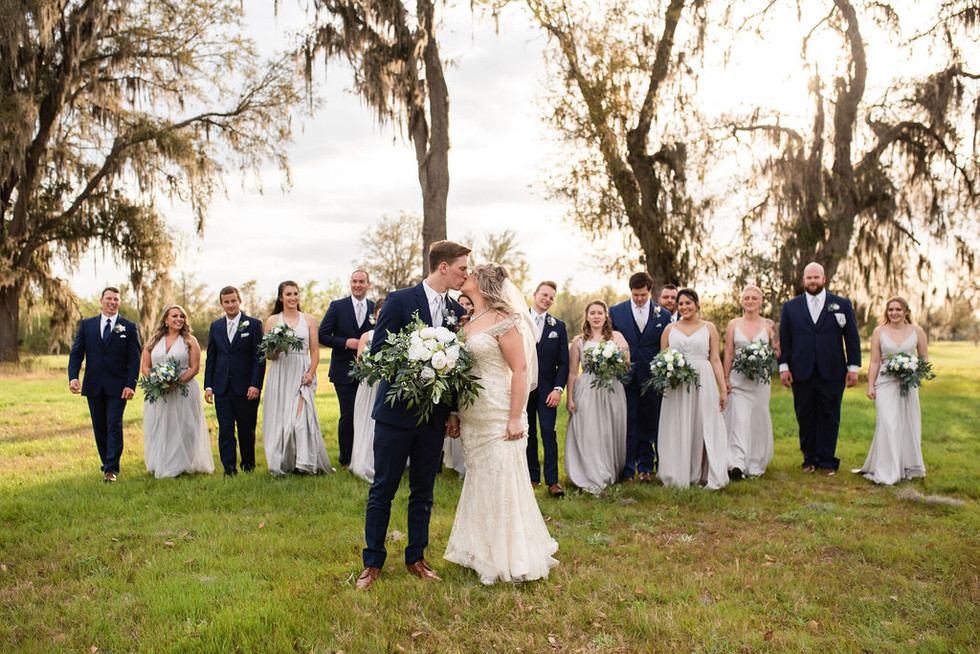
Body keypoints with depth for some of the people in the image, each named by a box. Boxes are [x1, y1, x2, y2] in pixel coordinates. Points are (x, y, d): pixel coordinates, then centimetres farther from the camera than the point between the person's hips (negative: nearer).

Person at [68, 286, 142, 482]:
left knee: (114, 426, -6)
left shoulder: (130, 327, 2)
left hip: (117, 386, -3)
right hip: (93, 386, 3)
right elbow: (76, 353, 6)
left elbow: (135, 359, -1)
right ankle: (107, 464, 23)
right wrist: (73, 377, -9)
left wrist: (131, 385, -11)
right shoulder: (87, 325, 9)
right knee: (99, 428, 10)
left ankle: (112, 469, 0)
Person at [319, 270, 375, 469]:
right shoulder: (337, 306, 0)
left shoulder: (375, 308, 6)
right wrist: (346, 343, -15)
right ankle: (346, 460, 13)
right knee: (348, 415, 0)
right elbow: (322, 335, -2)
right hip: (344, 371, -2)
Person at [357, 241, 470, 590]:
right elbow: (377, 351, -9)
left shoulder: (456, 310, 7)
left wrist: (454, 412, 5)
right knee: (382, 490, 5)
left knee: (423, 492, 13)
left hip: (435, 415, 4)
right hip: (397, 411, -4)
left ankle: (416, 558, 26)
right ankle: (373, 562, 18)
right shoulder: (399, 300, -7)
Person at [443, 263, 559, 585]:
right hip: (471, 419, 8)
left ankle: (512, 560, 11)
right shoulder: (468, 324, 13)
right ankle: (485, 554, 25)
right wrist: (454, 414, 12)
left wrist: (515, 419, -19)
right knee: (478, 483, 13)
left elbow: (520, 370, -14)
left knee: (503, 483, -3)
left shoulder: (502, 320, -10)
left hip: (498, 418, -8)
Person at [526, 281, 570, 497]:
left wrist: (558, 388, -7)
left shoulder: (558, 326, 7)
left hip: (547, 388, 0)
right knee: (528, 433, 8)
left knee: (549, 432, -5)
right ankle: (532, 476, 18)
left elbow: (563, 362, 4)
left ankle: (552, 480, 0)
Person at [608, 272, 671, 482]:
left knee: (649, 425, 9)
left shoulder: (663, 315, 5)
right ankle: (626, 471, 8)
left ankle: (645, 468, 22)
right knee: (627, 426, 0)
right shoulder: (615, 311, 4)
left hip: (652, 378, 1)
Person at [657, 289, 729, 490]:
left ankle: (705, 475, 5)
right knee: (678, 430, 1)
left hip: (703, 383, -1)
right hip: (676, 385, 1)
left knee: (705, 428, -2)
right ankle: (679, 476, 8)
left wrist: (723, 389, 1)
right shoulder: (670, 329, 11)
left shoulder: (709, 328, 9)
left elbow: (715, 360, 6)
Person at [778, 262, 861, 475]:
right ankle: (810, 459, 17)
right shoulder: (790, 306, 9)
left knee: (829, 418, 3)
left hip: (832, 373, -1)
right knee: (805, 418, 6)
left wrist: (853, 367, 1)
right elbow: (783, 339, 8)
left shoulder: (842, 304, 8)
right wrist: (783, 366, 1)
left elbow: (852, 337, 7)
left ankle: (827, 461, 13)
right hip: (801, 374, 1)